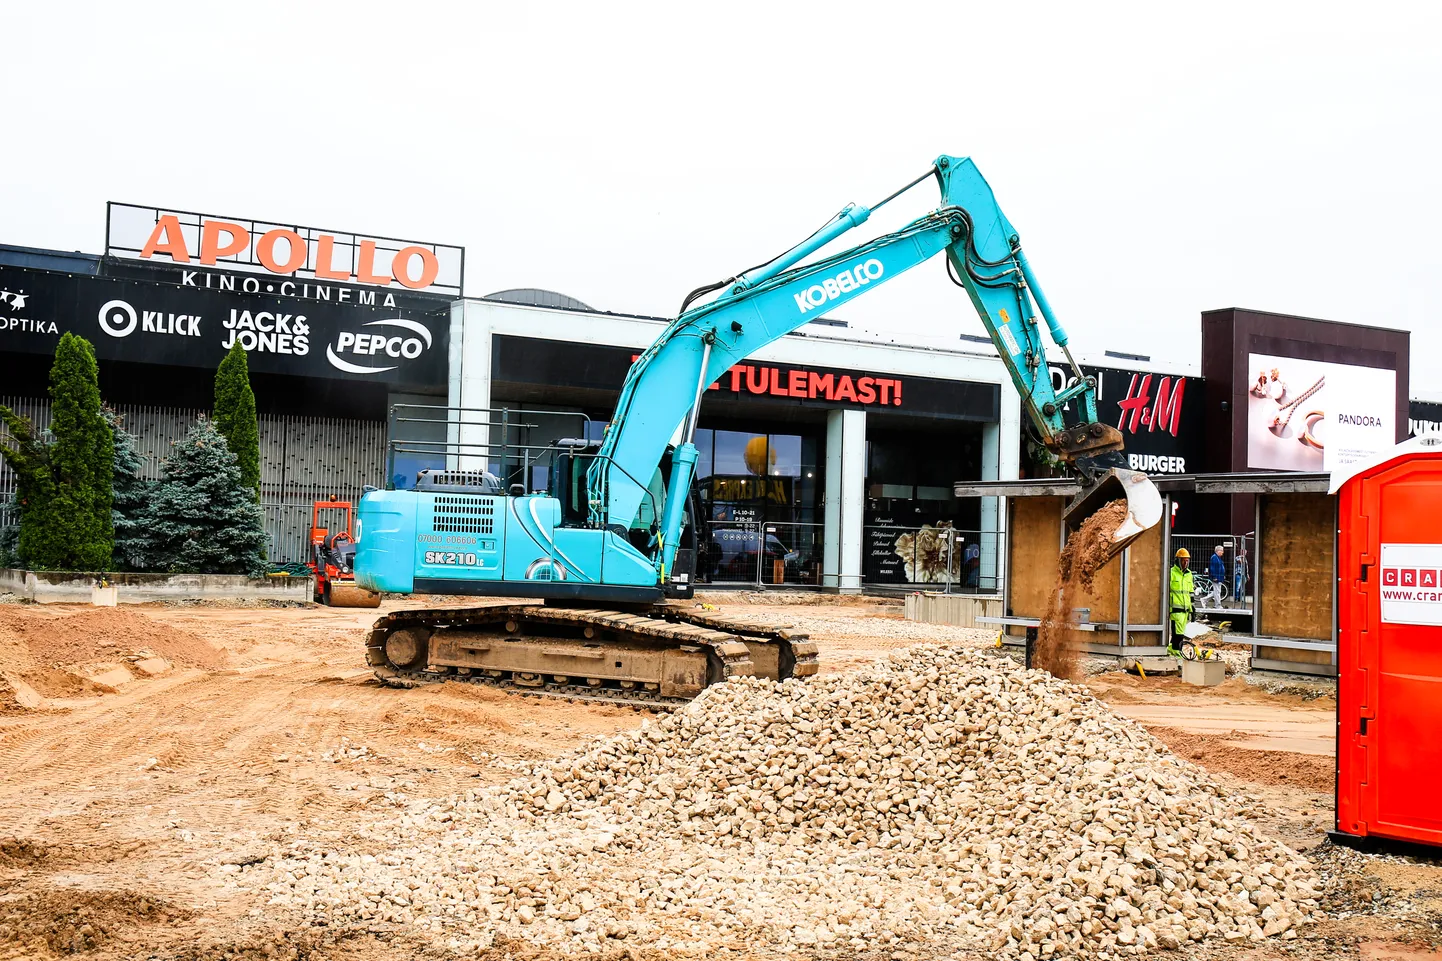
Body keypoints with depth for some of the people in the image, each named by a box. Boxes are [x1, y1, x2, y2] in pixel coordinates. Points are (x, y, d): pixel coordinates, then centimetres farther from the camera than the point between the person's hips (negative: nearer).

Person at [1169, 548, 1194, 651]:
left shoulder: (1189, 574, 16)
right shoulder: (1171, 573, -6)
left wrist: (1191, 610, 21)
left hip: (1185, 609, 7)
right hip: (1176, 609, -7)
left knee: (1180, 633, 11)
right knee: (1178, 634, -12)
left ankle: (1170, 649, 23)